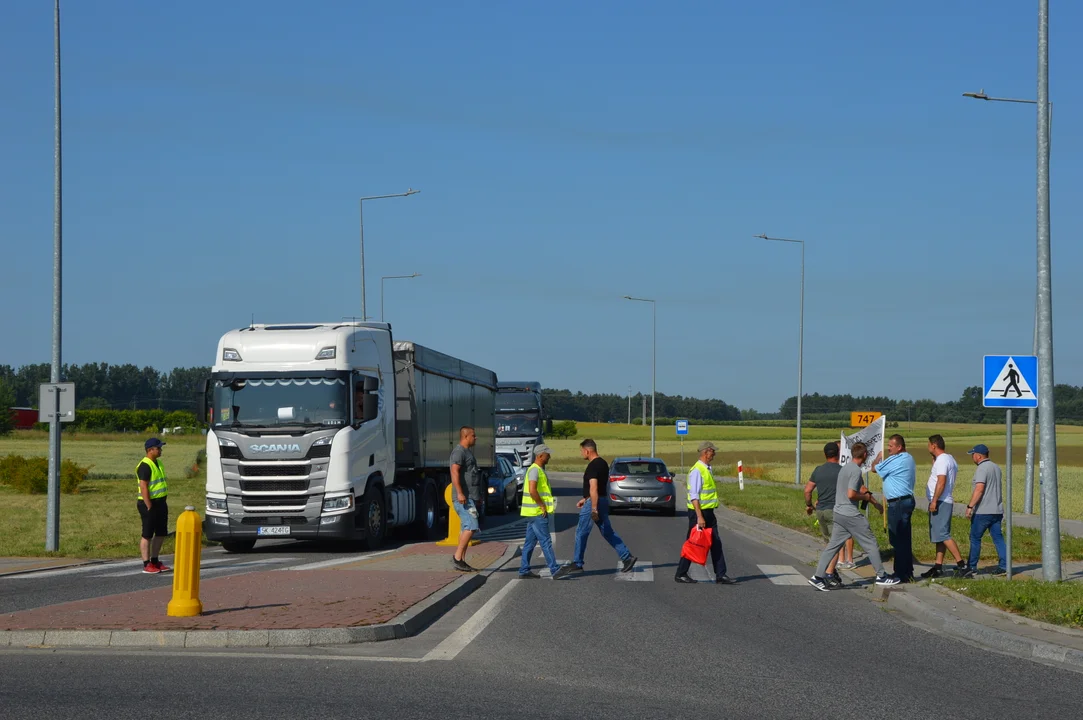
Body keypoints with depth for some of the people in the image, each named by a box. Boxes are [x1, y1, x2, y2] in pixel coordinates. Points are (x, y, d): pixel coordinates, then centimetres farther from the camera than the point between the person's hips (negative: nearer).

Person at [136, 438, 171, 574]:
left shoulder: (158, 463, 14)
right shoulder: (145, 466, -16)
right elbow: (143, 487, -21)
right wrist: (149, 507, -22)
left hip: (160, 502, 10)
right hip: (149, 503, -10)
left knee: (161, 533, 14)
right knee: (147, 535, -3)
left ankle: (155, 561, 24)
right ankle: (147, 565, 2)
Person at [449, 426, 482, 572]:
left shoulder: (467, 452, 21)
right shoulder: (459, 452, -11)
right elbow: (455, 472, -23)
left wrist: (477, 495, 29)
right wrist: (460, 493, -32)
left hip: (469, 497, 11)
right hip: (463, 497, -11)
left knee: (465, 528, 8)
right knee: (471, 527, -17)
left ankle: (461, 561, 9)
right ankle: (457, 557, -18)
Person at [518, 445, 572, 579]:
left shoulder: (539, 470, 19)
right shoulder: (534, 470, -14)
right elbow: (532, 490, -25)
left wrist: (544, 505, 17)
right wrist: (542, 505, -18)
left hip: (534, 512, 10)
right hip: (537, 512, -10)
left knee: (530, 542, 9)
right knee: (546, 541, -9)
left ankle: (524, 571, 11)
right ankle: (555, 570, -9)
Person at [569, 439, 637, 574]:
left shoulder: (593, 466, -18)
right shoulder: (603, 463, 13)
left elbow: (593, 488, -25)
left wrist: (593, 509, -27)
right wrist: (585, 499, 26)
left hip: (593, 502, -9)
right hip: (603, 501, 9)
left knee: (581, 533, 2)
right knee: (608, 532, 12)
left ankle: (577, 564, 9)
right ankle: (627, 557, 5)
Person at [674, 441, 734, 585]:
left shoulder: (707, 469, 14)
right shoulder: (697, 470, -16)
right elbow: (694, 496, -21)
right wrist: (699, 517, -25)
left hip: (708, 512, 9)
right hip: (698, 512, -9)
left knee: (716, 544, 5)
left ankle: (720, 575, 6)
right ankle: (681, 574, 9)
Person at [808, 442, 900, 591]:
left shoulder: (845, 468, 15)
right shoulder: (856, 470, -15)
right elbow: (851, 494, -22)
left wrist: (876, 503, 30)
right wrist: (867, 497, -5)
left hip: (839, 513, 9)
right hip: (851, 515, -9)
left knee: (833, 545, 7)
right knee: (870, 544, 4)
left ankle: (818, 577, 2)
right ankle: (881, 576, 12)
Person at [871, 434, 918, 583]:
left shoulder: (895, 460, -16)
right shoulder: (909, 459, 15)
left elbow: (875, 468, -7)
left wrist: (878, 457, 11)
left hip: (898, 503, -10)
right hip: (907, 500, 10)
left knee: (898, 540, -7)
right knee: (904, 539, 14)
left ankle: (902, 574, -5)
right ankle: (907, 572, 20)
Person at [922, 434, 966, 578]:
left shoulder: (942, 460, -15)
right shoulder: (949, 459, 17)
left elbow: (941, 482, -24)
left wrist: (934, 501, -24)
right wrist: (934, 461, 20)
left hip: (940, 502, -11)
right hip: (944, 502, 11)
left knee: (943, 535, -13)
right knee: (940, 535, 10)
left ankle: (961, 564, -16)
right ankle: (938, 566, 11)